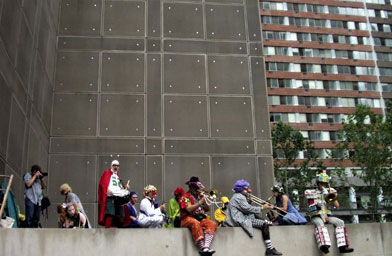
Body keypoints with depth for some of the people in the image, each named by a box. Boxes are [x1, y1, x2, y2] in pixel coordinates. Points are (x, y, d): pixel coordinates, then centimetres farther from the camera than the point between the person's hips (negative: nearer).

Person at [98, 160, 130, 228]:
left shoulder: (118, 175, 27)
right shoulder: (107, 173, 5)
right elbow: (102, 183, -7)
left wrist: (125, 187, 12)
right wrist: (107, 189, -24)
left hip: (119, 197, 7)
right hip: (110, 197, -7)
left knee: (119, 215, 5)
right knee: (110, 213, -18)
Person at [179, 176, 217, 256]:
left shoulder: (200, 196, 21)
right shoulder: (185, 197, 1)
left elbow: (208, 209, 17)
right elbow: (189, 209, -16)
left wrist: (204, 200, 1)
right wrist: (200, 202, -10)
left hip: (201, 218, 6)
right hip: (188, 218, -6)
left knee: (212, 224, -23)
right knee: (196, 223, -39)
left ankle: (206, 247, -41)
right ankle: (202, 248, -42)